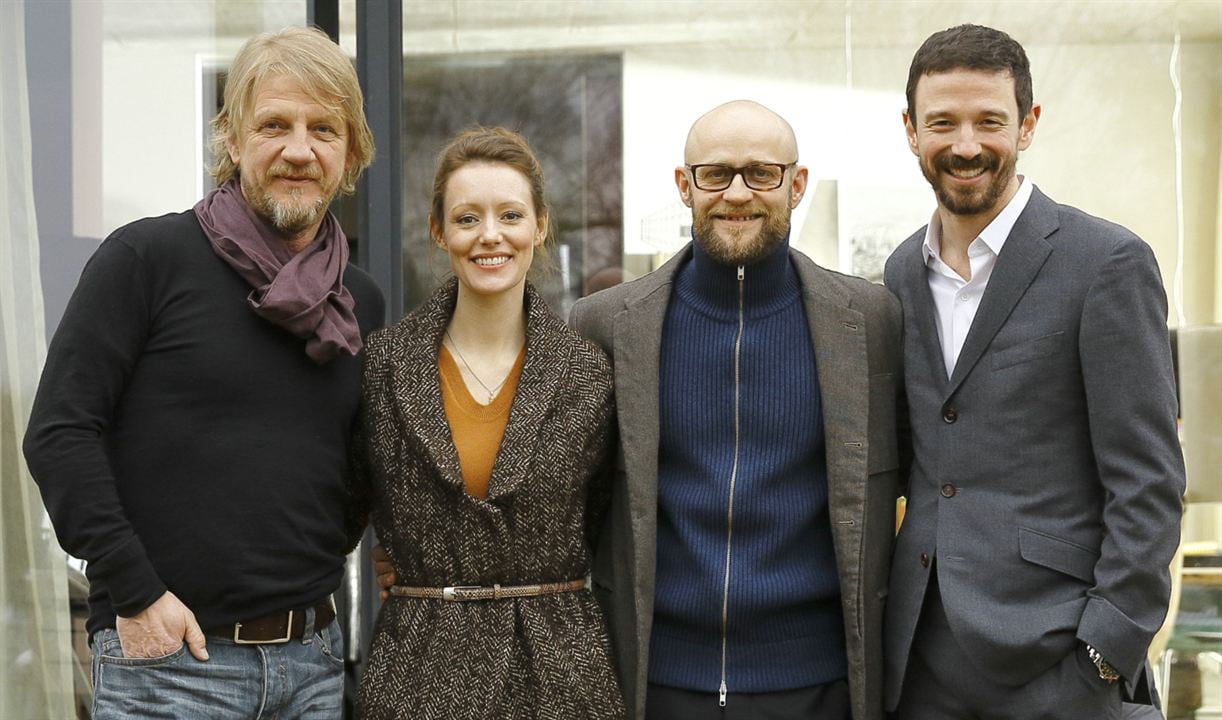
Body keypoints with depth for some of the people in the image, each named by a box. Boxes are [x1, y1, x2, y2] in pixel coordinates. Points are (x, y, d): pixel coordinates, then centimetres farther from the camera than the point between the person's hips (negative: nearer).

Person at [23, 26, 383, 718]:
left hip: (313, 658, 5)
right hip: (168, 657, -4)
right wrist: (136, 595, -13)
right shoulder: (148, 258, -5)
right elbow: (59, 432, -9)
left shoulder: (363, 303, 10)